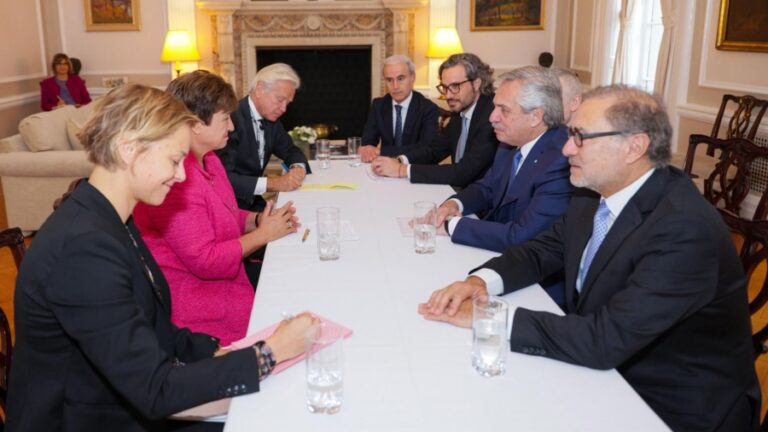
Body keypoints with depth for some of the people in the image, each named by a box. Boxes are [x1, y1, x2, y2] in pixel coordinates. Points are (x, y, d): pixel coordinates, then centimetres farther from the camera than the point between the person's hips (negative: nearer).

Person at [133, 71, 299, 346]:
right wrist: (263, 234, -15)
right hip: (188, 294, -10)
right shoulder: (175, 177, -25)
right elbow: (205, 261, -25)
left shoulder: (207, 158, 7)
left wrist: (257, 219, 0)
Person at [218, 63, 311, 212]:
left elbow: (291, 151, 18)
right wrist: (272, 183, -28)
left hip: (252, 202, 8)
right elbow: (222, 177, -26)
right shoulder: (232, 119, -19)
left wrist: (298, 167, -4)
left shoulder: (271, 118, 6)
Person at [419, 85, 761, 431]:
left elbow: (607, 340, -34)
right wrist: (482, 281, -14)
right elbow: (543, 250, 7)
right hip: (605, 368, 6)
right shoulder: (595, 193, -4)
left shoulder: (686, 228, -29)